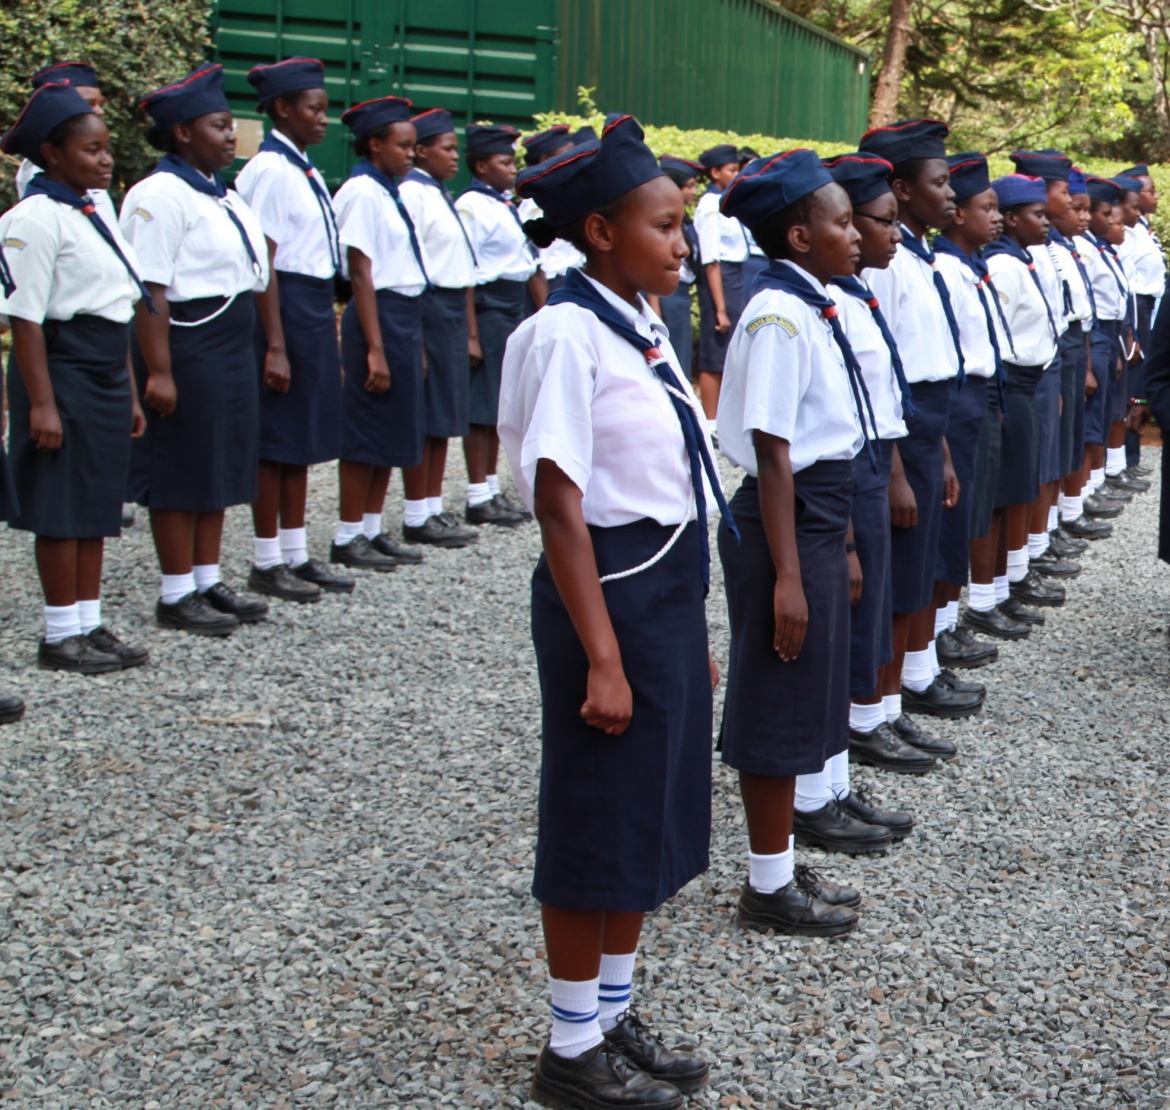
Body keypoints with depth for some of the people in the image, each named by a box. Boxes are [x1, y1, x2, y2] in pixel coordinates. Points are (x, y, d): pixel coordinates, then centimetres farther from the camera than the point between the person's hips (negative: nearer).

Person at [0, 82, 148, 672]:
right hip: (63, 373, -8)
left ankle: (89, 624, 21)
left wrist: (128, 392, 19)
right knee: (62, 509, 0)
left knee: (98, 507, 12)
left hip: (105, 376, 9)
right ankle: (62, 635, 9)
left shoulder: (94, 214, 14)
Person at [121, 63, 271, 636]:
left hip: (230, 346, 9)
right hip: (187, 346, -9)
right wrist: (158, 372, -25)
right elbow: (149, 291, -21)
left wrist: (249, 353, 19)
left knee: (220, 465, 14)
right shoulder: (160, 196, -15)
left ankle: (209, 583, 24)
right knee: (182, 471, 0)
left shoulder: (221, 196, 15)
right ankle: (177, 595, 10)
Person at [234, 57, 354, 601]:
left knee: (304, 438, 14)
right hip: (286, 308, -9)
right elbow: (263, 263, -18)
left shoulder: (303, 168, 14)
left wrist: (324, 326, 16)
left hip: (317, 309, 9)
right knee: (277, 439, -1)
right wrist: (275, 346, -21)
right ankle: (267, 562, 9)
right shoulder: (271, 170, -14)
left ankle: (296, 554, 23)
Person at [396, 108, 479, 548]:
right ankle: (417, 517, 3)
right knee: (425, 416, -3)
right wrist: (413, 337, -22)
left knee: (445, 416, 11)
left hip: (453, 309, 9)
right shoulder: (412, 193, -11)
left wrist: (469, 331, 16)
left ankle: (435, 509, 18)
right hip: (429, 309, -9)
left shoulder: (442, 196, 17)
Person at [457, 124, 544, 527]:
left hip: (514, 309, 9)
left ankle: (494, 491, 21)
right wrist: (470, 333, -21)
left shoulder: (509, 207, 15)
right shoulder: (471, 206, -12)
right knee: (482, 407, -4)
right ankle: (479, 499, 1)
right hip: (487, 308, -9)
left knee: (500, 405, 13)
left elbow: (530, 264, 21)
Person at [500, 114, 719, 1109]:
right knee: (600, 823, 4)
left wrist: (692, 633, 15)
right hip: (610, 591, -8)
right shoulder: (568, 334, -16)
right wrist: (602, 655, -20)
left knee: (656, 814, 17)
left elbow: (672, 480, 12)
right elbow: (560, 505, -19)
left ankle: (615, 1016, 33)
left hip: (674, 588, 8)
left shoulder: (646, 327, 9)